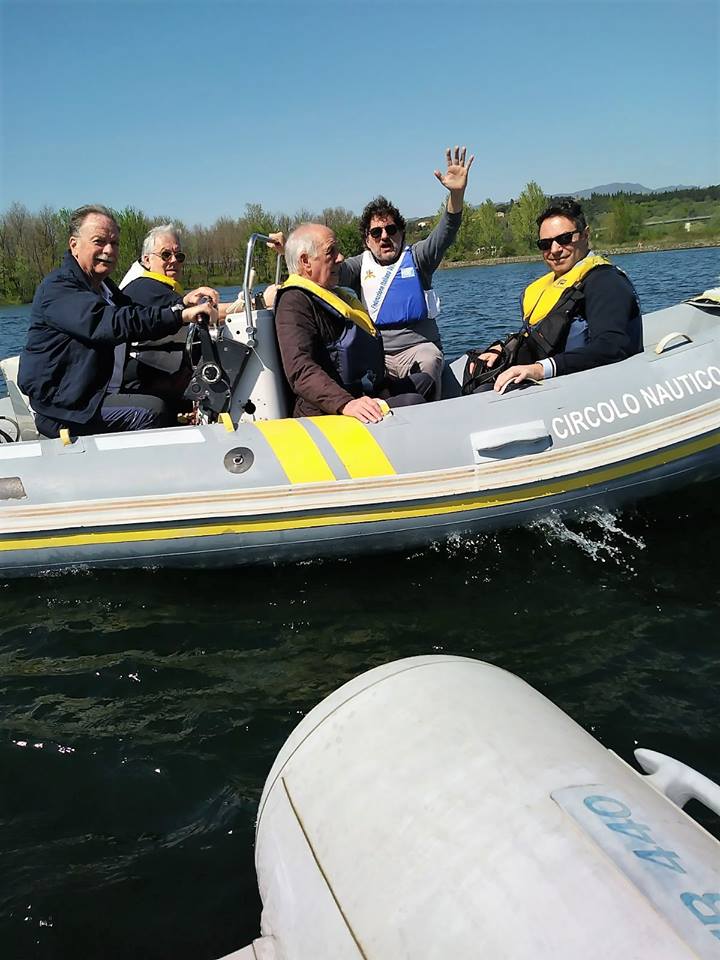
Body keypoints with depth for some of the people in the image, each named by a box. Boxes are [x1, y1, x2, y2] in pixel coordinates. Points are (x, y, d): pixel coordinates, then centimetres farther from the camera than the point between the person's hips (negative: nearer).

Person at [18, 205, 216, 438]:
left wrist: (184, 303, -4)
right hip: (62, 411, -10)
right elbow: (112, 323, -31)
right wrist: (180, 315, -36)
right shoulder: (58, 288, -15)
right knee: (153, 411, -24)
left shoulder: (103, 286, 19)